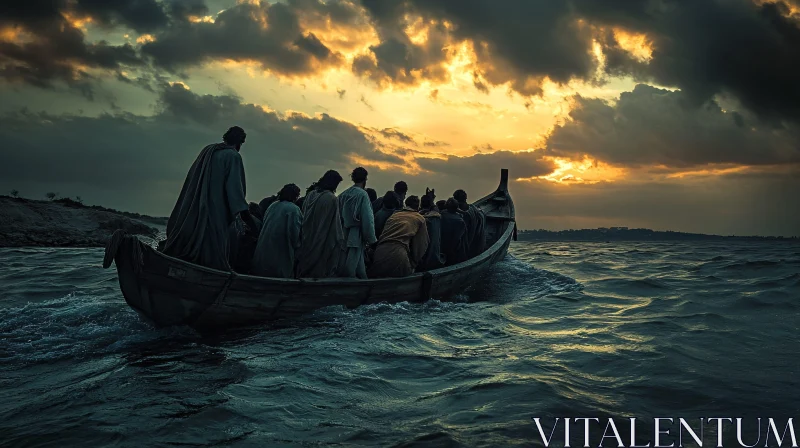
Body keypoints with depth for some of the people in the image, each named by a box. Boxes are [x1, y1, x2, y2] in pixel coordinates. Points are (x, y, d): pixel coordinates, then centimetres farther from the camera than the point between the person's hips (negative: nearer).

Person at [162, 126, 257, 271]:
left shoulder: (208, 150, 13)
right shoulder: (233, 156, -6)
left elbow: (191, 176, 16)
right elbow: (234, 185, -16)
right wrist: (244, 212, -20)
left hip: (194, 208, 7)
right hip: (216, 211, -7)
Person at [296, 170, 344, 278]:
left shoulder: (310, 195, 5)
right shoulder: (332, 199, -14)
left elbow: (304, 217, 9)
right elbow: (336, 224, -15)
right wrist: (340, 241, -8)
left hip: (307, 240, 6)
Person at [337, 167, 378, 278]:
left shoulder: (343, 194, 9)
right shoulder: (362, 194, -10)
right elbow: (367, 219, -13)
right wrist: (371, 239, -7)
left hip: (344, 235, 6)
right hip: (356, 236, -6)